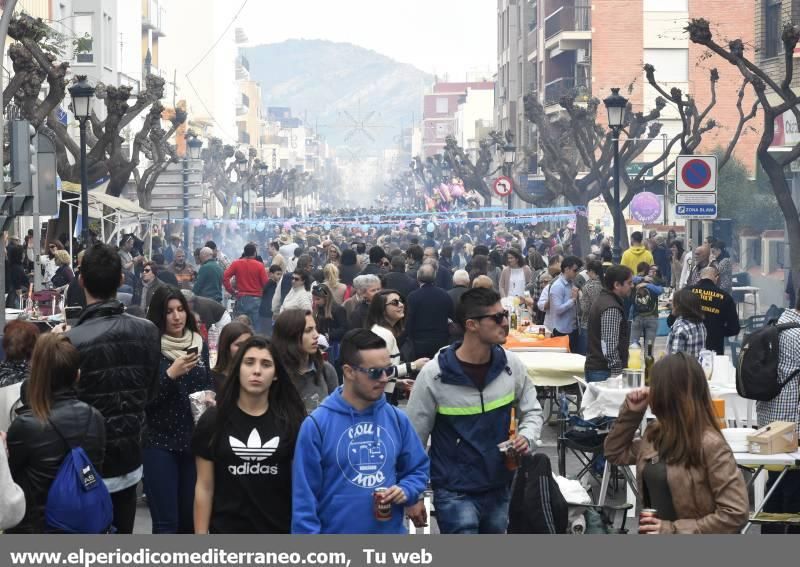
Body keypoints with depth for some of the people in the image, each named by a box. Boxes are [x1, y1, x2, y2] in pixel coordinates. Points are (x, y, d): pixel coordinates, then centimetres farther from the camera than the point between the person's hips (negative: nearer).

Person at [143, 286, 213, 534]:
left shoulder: (199, 343, 6)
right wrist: (171, 374, -24)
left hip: (195, 439, 5)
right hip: (160, 442, -5)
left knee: (191, 517, 12)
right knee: (166, 522, -4)